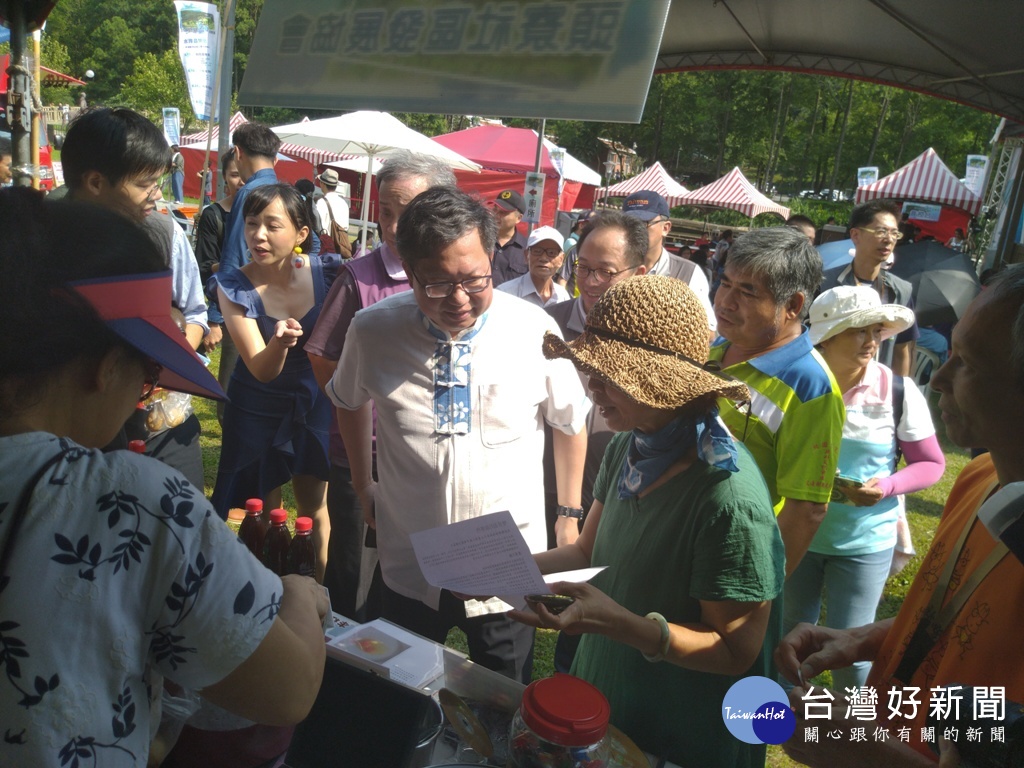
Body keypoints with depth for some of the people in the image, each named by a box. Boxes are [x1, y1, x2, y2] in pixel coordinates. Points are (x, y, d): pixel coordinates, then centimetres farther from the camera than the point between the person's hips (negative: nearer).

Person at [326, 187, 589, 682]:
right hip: (409, 571, 2)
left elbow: (569, 420, 2)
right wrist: (362, 486, 13)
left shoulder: (535, 331, -16)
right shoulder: (372, 330, -11)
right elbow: (348, 402, 11)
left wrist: (569, 514, 7)